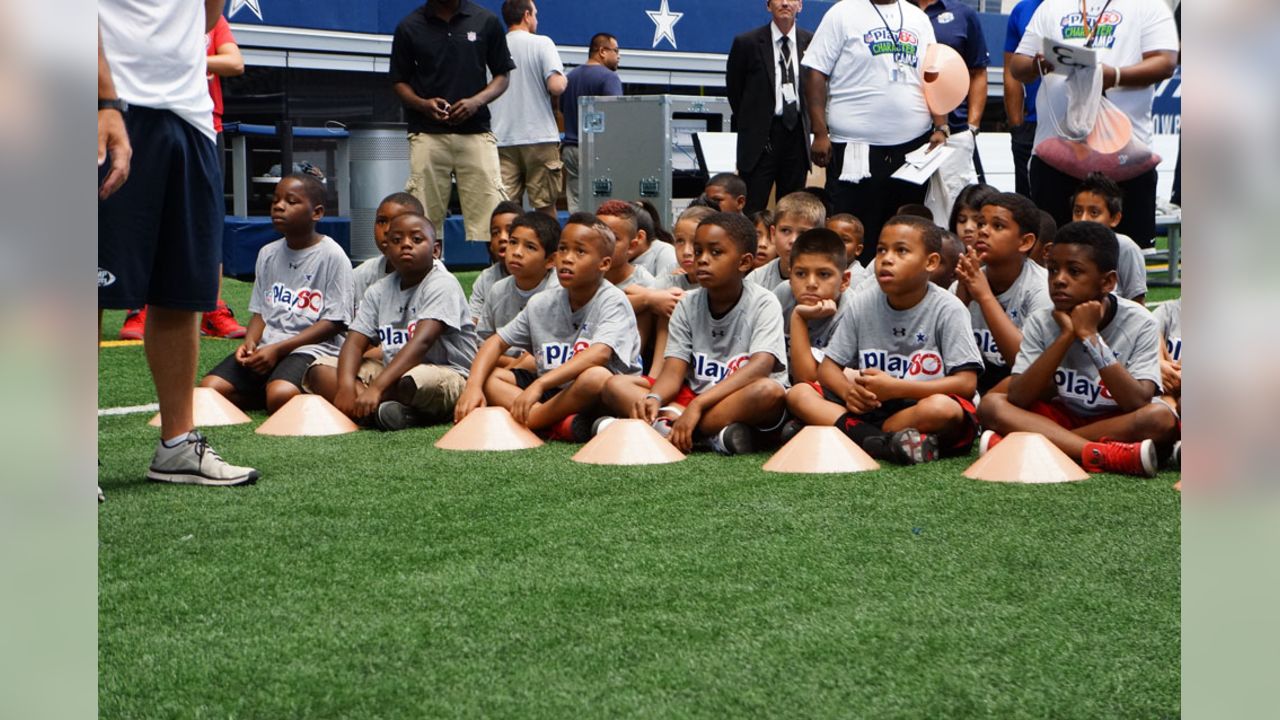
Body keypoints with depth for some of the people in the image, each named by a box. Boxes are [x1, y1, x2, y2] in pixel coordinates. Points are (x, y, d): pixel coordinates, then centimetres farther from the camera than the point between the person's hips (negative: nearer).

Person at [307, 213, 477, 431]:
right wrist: (346, 386, -22)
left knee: (418, 380, -41)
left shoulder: (442, 285, -12)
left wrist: (375, 388, -36)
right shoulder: (379, 291, 8)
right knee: (320, 370, -7)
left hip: (447, 374, -7)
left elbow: (422, 342, -26)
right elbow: (356, 341, 0)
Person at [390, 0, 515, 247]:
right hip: (427, 133, 0)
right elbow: (399, 81, 12)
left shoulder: (486, 21, 6)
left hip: (476, 131, 0)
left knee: (490, 217, -7)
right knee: (424, 216, -2)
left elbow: (503, 75, 10)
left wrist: (477, 101, -8)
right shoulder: (409, 27, 6)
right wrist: (422, 104, -9)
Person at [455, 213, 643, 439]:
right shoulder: (543, 303, 4)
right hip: (552, 393, 6)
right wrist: (472, 387, -13)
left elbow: (600, 353, -30)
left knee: (596, 376, -38)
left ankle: (524, 423, -20)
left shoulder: (612, 301, -13)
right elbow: (497, 342, 7)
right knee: (490, 377, -9)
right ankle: (559, 424, -27)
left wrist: (539, 385, -40)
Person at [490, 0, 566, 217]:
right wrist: (564, 80, 6)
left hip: (502, 139, 3)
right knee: (545, 207, 5)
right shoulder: (541, 43, -4)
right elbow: (556, 86, -15)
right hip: (539, 137, -3)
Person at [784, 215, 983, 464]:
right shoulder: (861, 304, 4)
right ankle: (883, 445, -30)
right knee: (798, 393, -15)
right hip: (869, 407, 5)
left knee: (943, 408, -38)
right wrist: (848, 390, -17)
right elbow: (828, 367, 8)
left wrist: (895, 388, -19)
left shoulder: (947, 309, -8)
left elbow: (966, 383, -14)